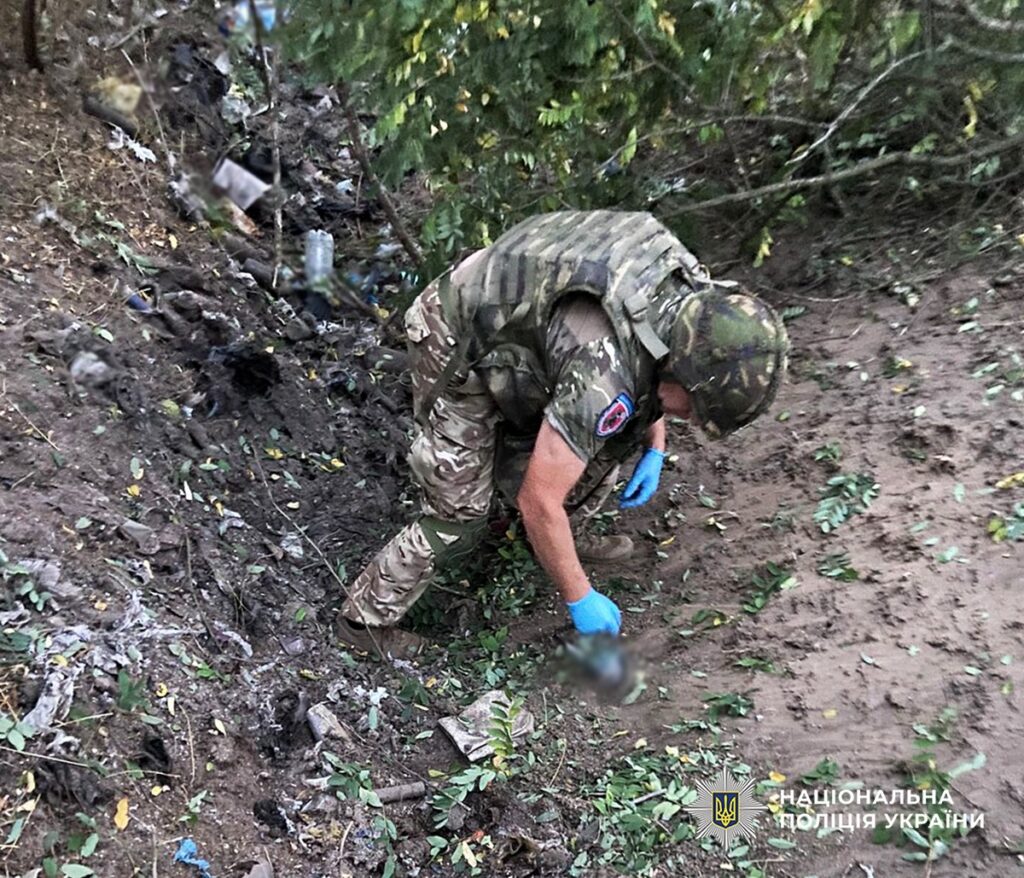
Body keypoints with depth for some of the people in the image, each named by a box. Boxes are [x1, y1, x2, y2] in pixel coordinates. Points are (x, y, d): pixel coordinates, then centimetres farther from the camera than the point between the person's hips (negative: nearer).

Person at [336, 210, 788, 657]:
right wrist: (580, 598, -15)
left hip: (515, 321, 8)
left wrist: (655, 450, 7)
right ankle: (366, 618, 15)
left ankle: (570, 537, 31)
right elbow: (539, 501, -28)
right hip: (459, 350, -8)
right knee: (459, 514, -5)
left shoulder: (691, 300, -13)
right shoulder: (604, 375, -38)